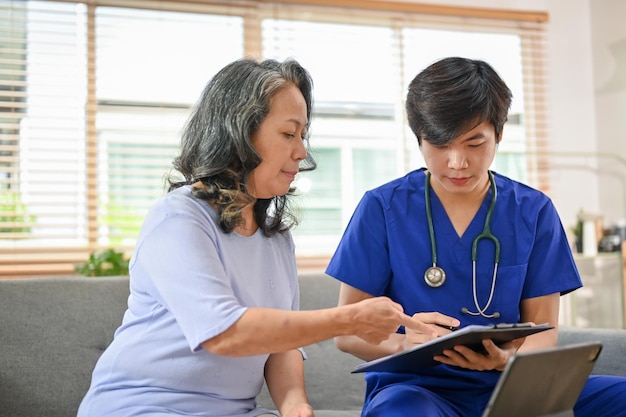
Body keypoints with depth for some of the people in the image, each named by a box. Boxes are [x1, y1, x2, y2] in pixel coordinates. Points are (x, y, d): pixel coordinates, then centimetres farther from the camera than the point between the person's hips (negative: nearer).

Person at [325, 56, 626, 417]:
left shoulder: (534, 212, 6)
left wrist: (508, 358, -17)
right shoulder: (383, 208, 0)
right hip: (415, 386, -4)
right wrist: (403, 343, -22)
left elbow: (542, 329, 7)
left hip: (508, 385, 4)